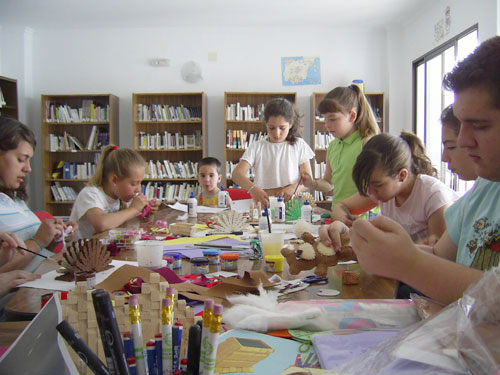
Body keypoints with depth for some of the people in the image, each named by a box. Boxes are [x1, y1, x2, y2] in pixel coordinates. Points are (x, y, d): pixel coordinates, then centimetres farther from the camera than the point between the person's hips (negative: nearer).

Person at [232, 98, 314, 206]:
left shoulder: (299, 145, 10)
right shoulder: (256, 147, 7)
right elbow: (237, 173, -4)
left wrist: (293, 188, -16)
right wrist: (252, 188, -25)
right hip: (264, 203, 0)